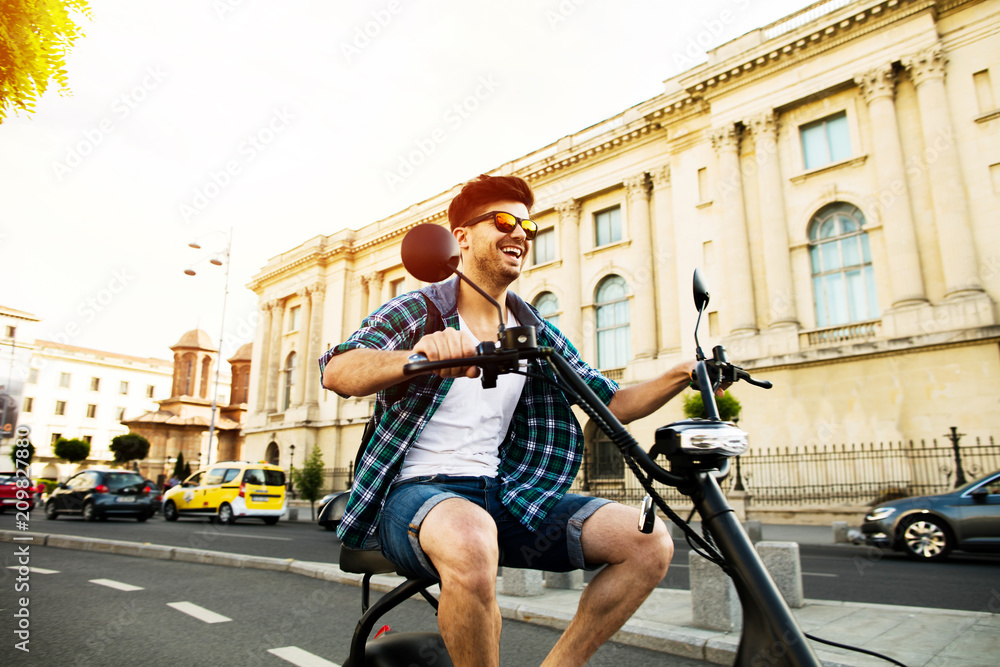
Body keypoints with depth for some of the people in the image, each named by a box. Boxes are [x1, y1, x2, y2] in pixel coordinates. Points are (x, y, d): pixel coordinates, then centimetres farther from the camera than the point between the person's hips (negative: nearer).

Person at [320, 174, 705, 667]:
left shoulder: (535, 334, 11)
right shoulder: (418, 312, -2)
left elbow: (611, 404, 10)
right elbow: (336, 371, -20)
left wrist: (682, 375, -7)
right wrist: (421, 355, -40)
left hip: (503, 496, 5)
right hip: (417, 492, -4)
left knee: (649, 540, -12)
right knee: (471, 542, -40)